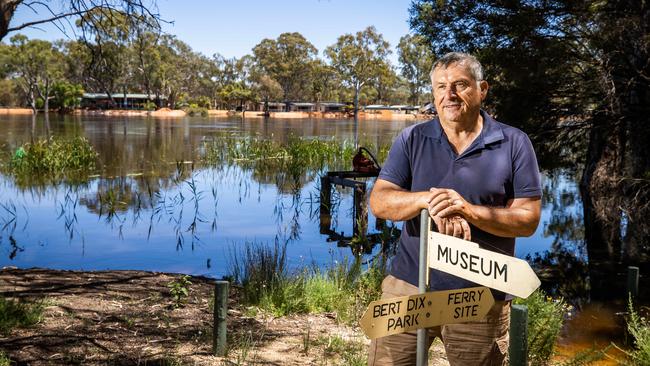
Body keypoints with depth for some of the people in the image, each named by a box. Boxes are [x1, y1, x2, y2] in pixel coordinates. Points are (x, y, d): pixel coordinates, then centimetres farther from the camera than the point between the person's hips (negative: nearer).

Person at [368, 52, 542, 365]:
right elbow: (379, 202, -6)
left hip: (481, 297, -1)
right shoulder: (412, 139, 3)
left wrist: (469, 210, -22)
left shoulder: (513, 144, -1)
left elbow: (528, 219, -6)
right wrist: (428, 199, -25)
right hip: (409, 285, 1)